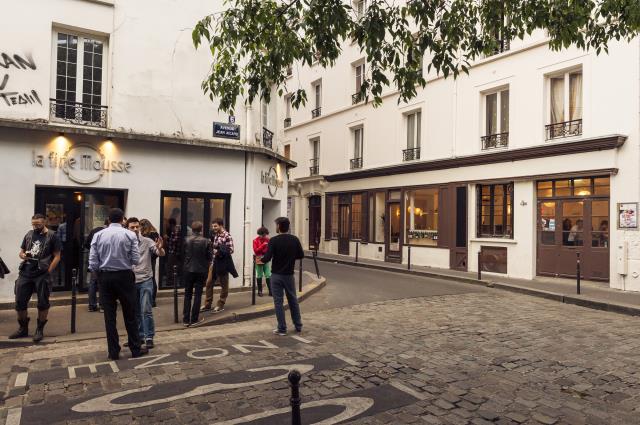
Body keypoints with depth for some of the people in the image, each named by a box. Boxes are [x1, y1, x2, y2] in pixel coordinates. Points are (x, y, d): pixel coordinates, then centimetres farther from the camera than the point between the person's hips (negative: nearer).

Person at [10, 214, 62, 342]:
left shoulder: (52, 236, -1)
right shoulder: (29, 234, 13)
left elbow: (57, 257, -3)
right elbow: (21, 252, 20)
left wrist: (48, 271, -12)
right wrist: (23, 255, -4)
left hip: (42, 275, -5)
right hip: (25, 273, 5)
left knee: (42, 303, 2)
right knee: (20, 301, 8)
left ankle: (40, 330, 15)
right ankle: (23, 328, 25)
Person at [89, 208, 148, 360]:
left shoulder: (98, 235, 0)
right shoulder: (130, 235, -5)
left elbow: (93, 263, -4)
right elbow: (136, 260, -9)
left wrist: (100, 274, 13)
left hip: (105, 277, 2)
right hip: (124, 276, -2)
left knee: (109, 316, 9)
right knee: (130, 314, 9)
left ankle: (113, 352, 15)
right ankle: (136, 349, 17)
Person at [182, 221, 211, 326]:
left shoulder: (186, 240, -6)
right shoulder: (206, 241, -10)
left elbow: (183, 254, 3)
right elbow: (209, 257, -4)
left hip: (188, 270, 2)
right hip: (201, 270, -2)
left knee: (187, 295, 12)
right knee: (197, 295, 7)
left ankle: (186, 319, 13)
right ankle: (194, 319, 9)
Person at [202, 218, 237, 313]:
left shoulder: (227, 236, -13)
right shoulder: (215, 235, 11)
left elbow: (231, 250, -18)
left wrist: (220, 252, -27)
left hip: (223, 263, -8)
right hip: (214, 262, 8)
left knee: (223, 284, 6)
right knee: (209, 283, 9)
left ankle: (220, 305, 16)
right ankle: (207, 304, 19)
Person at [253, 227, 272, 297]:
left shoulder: (267, 240, 7)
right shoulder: (256, 241, -3)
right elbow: (256, 250, -14)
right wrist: (263, 245, -18)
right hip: (259, 260, -2)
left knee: (268, 275, -2)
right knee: (259, 276, 5)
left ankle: (270, 291, -1)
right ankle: (259, 291, 15)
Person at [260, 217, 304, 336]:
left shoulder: (274, 240, -14)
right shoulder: (295, 240, -3)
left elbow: (267, 258, -19)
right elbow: (301, 255, 3)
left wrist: (261, 259, 1)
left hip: (276, 275, -4)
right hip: (289, 275, 4)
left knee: (278, 302, 4)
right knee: (293, 300, 16)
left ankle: (282, 329, 8)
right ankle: (298, 326, 25)